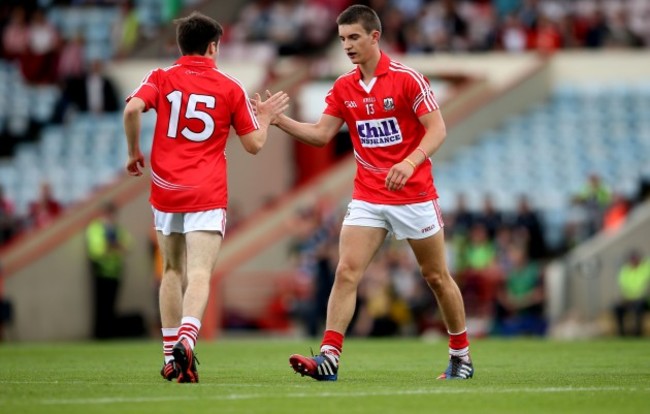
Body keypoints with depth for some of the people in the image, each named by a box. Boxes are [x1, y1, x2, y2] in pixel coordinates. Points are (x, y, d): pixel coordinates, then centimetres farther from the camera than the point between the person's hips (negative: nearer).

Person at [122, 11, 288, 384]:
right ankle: (186, 340, -36)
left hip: (166, 190, 2)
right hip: (207, 195, -2)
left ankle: (171, 356, 16)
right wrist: (265, 117, 26)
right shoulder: (230, 88, 3)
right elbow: (254, 144, 6)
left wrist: (134, 152, 0)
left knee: (173, 271, 17)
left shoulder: (161, 79, 4)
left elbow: (133, 109, -15)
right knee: (200, 273, -11)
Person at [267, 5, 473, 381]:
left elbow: (437, 129, -13)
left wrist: (411, 162, -29)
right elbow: (321, 134, 5)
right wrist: (279, 120, -8)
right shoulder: (343, 88, 5)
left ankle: (461, 356, 24)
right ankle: (329, 357, -17)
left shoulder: (407, 78, -11)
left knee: (436, 276, 8)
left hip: (414, 195, -4)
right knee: (346, 272, -11)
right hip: (367, 197, 4)